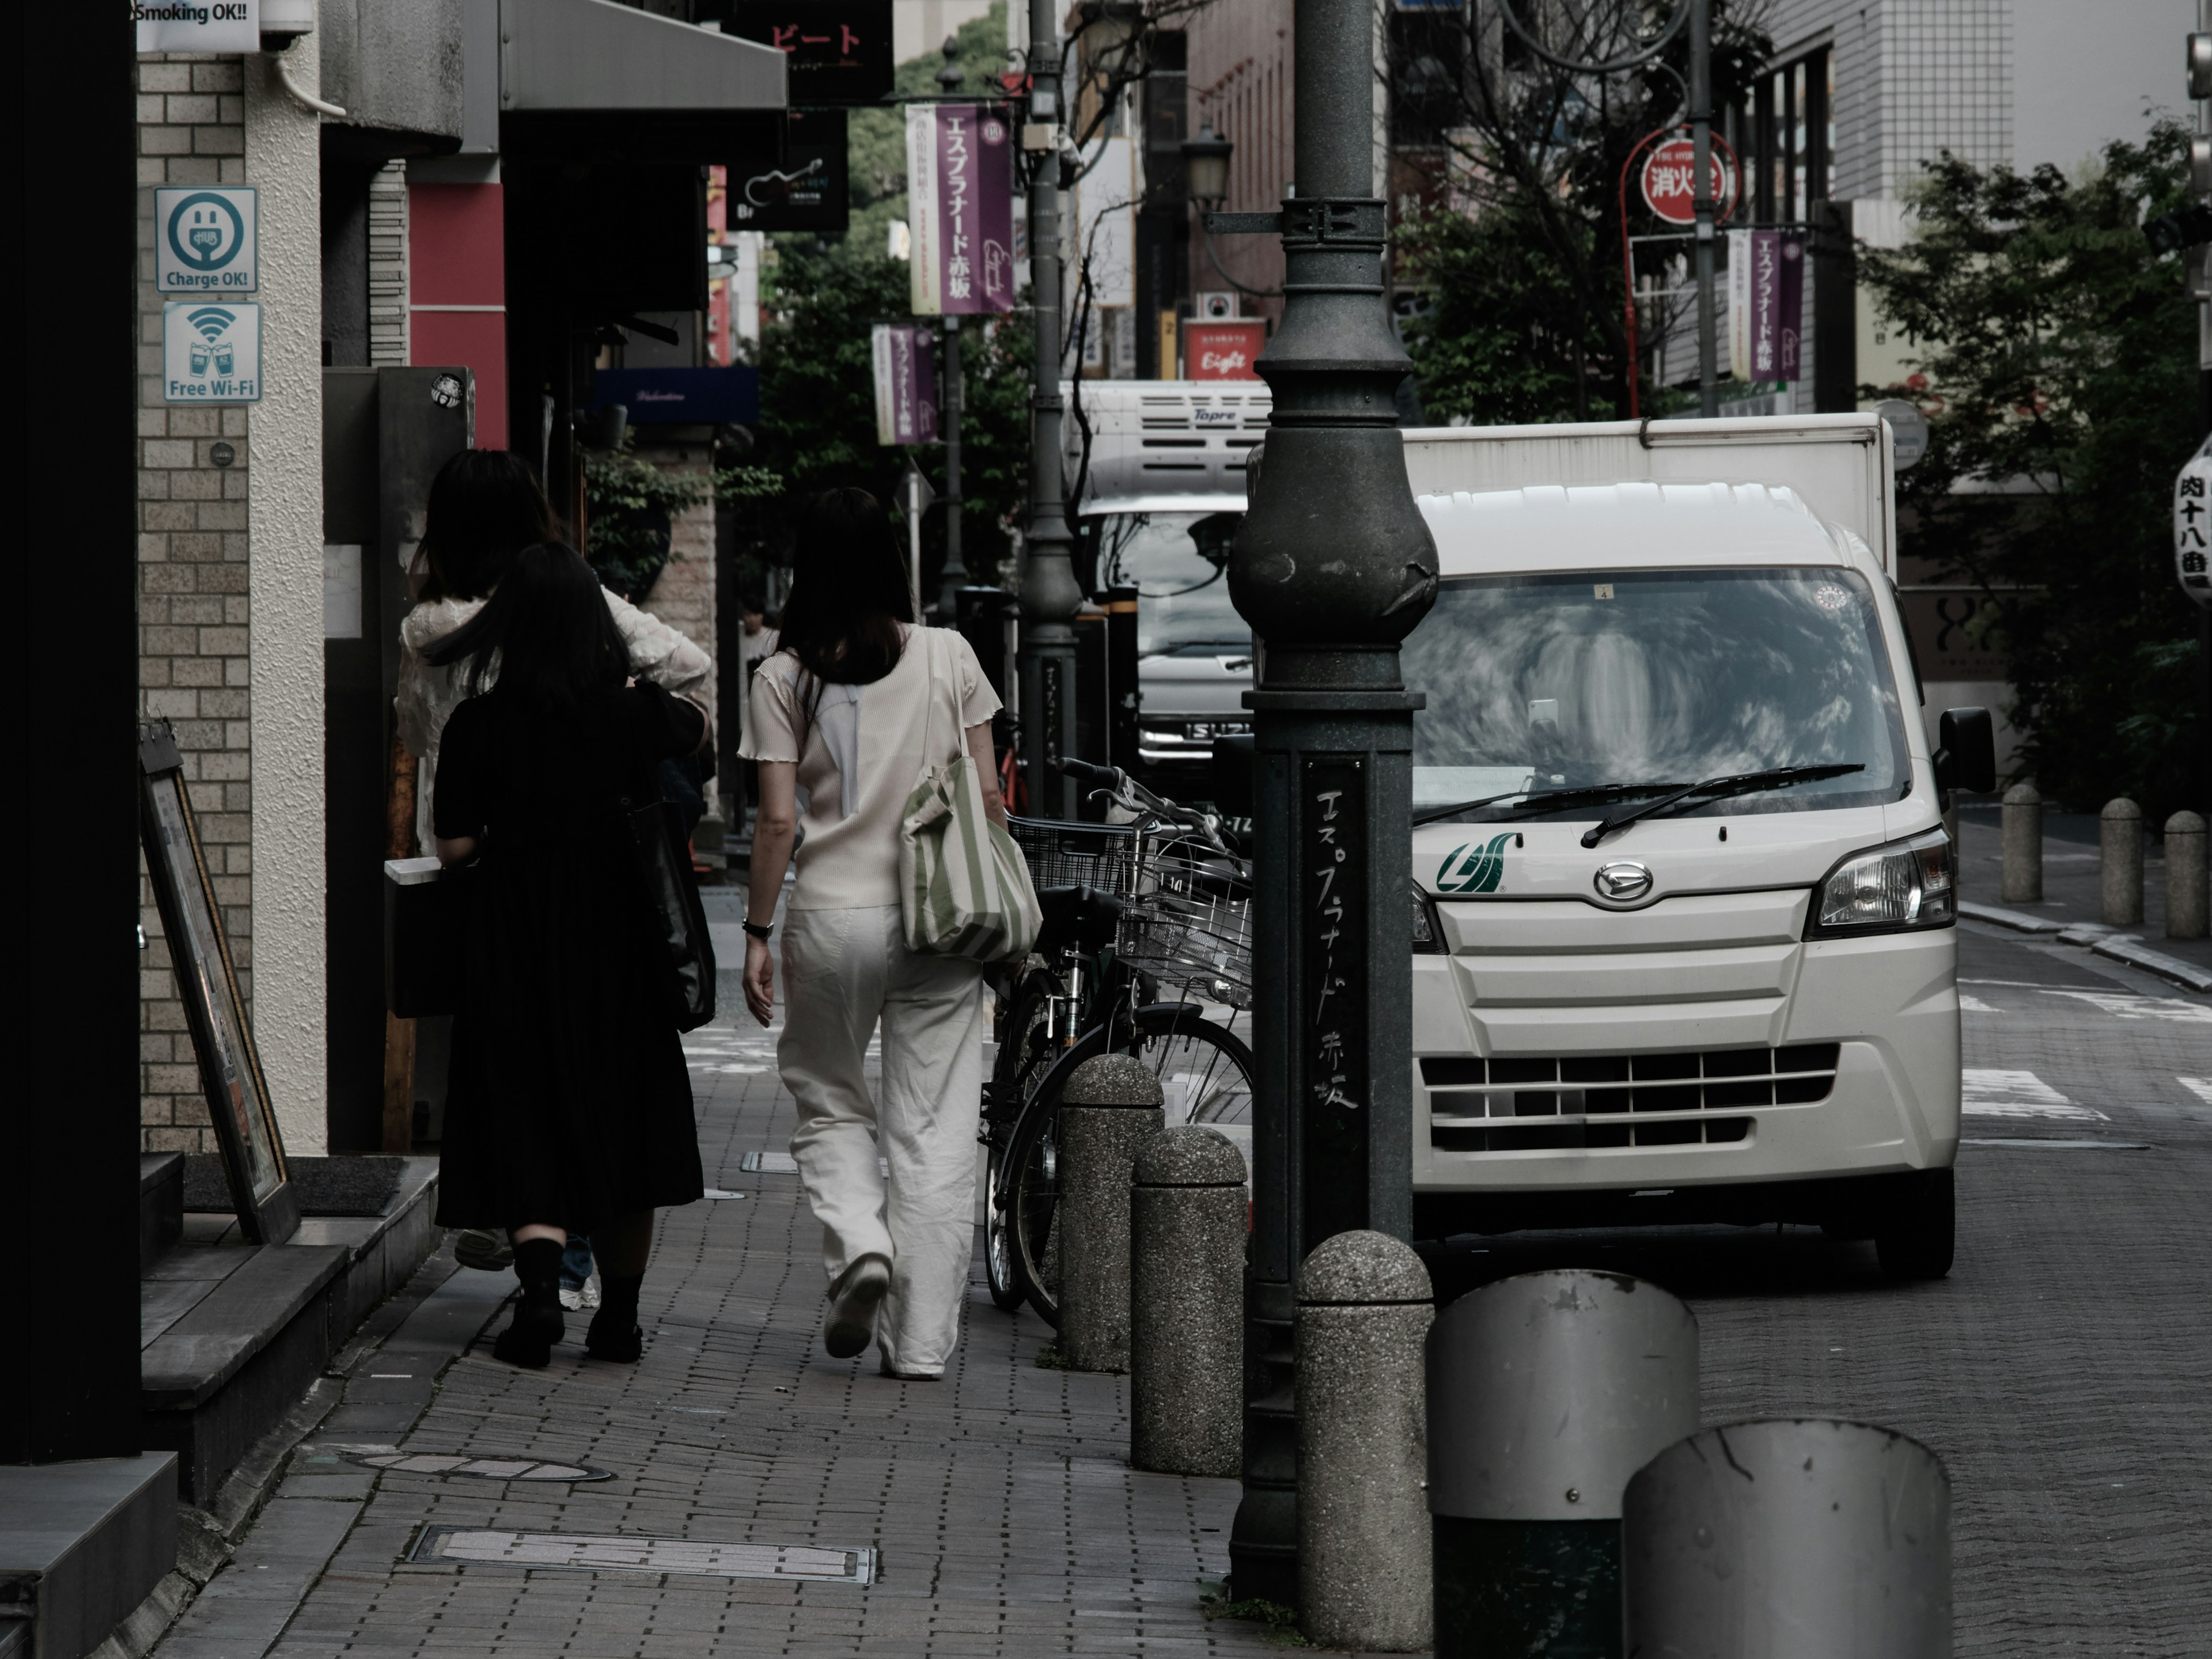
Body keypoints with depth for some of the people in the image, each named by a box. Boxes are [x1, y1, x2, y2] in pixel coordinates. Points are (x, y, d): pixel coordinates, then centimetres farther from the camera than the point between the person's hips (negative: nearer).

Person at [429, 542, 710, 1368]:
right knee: (621, 1116, 13)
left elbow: (454, 846, -6)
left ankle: (540, 1280, -23)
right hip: (618, 937, 2)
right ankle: (619, 1314, 19)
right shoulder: (636, 711, -3)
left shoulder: (479, 724, -10)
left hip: (514, 942, -2)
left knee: (525, 1121, 1)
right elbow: (696, 728, 20)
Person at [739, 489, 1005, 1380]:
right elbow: (986, 799, 2)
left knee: (828, 1104, 18)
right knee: (935, 1129, 5)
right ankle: (921, 1340, 4)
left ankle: (859, 1245, -8)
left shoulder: (786, 677, -4)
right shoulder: (949, 657, 0)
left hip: (833, 918, -1)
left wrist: (757, 932, 2)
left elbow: (778, 820, -6)